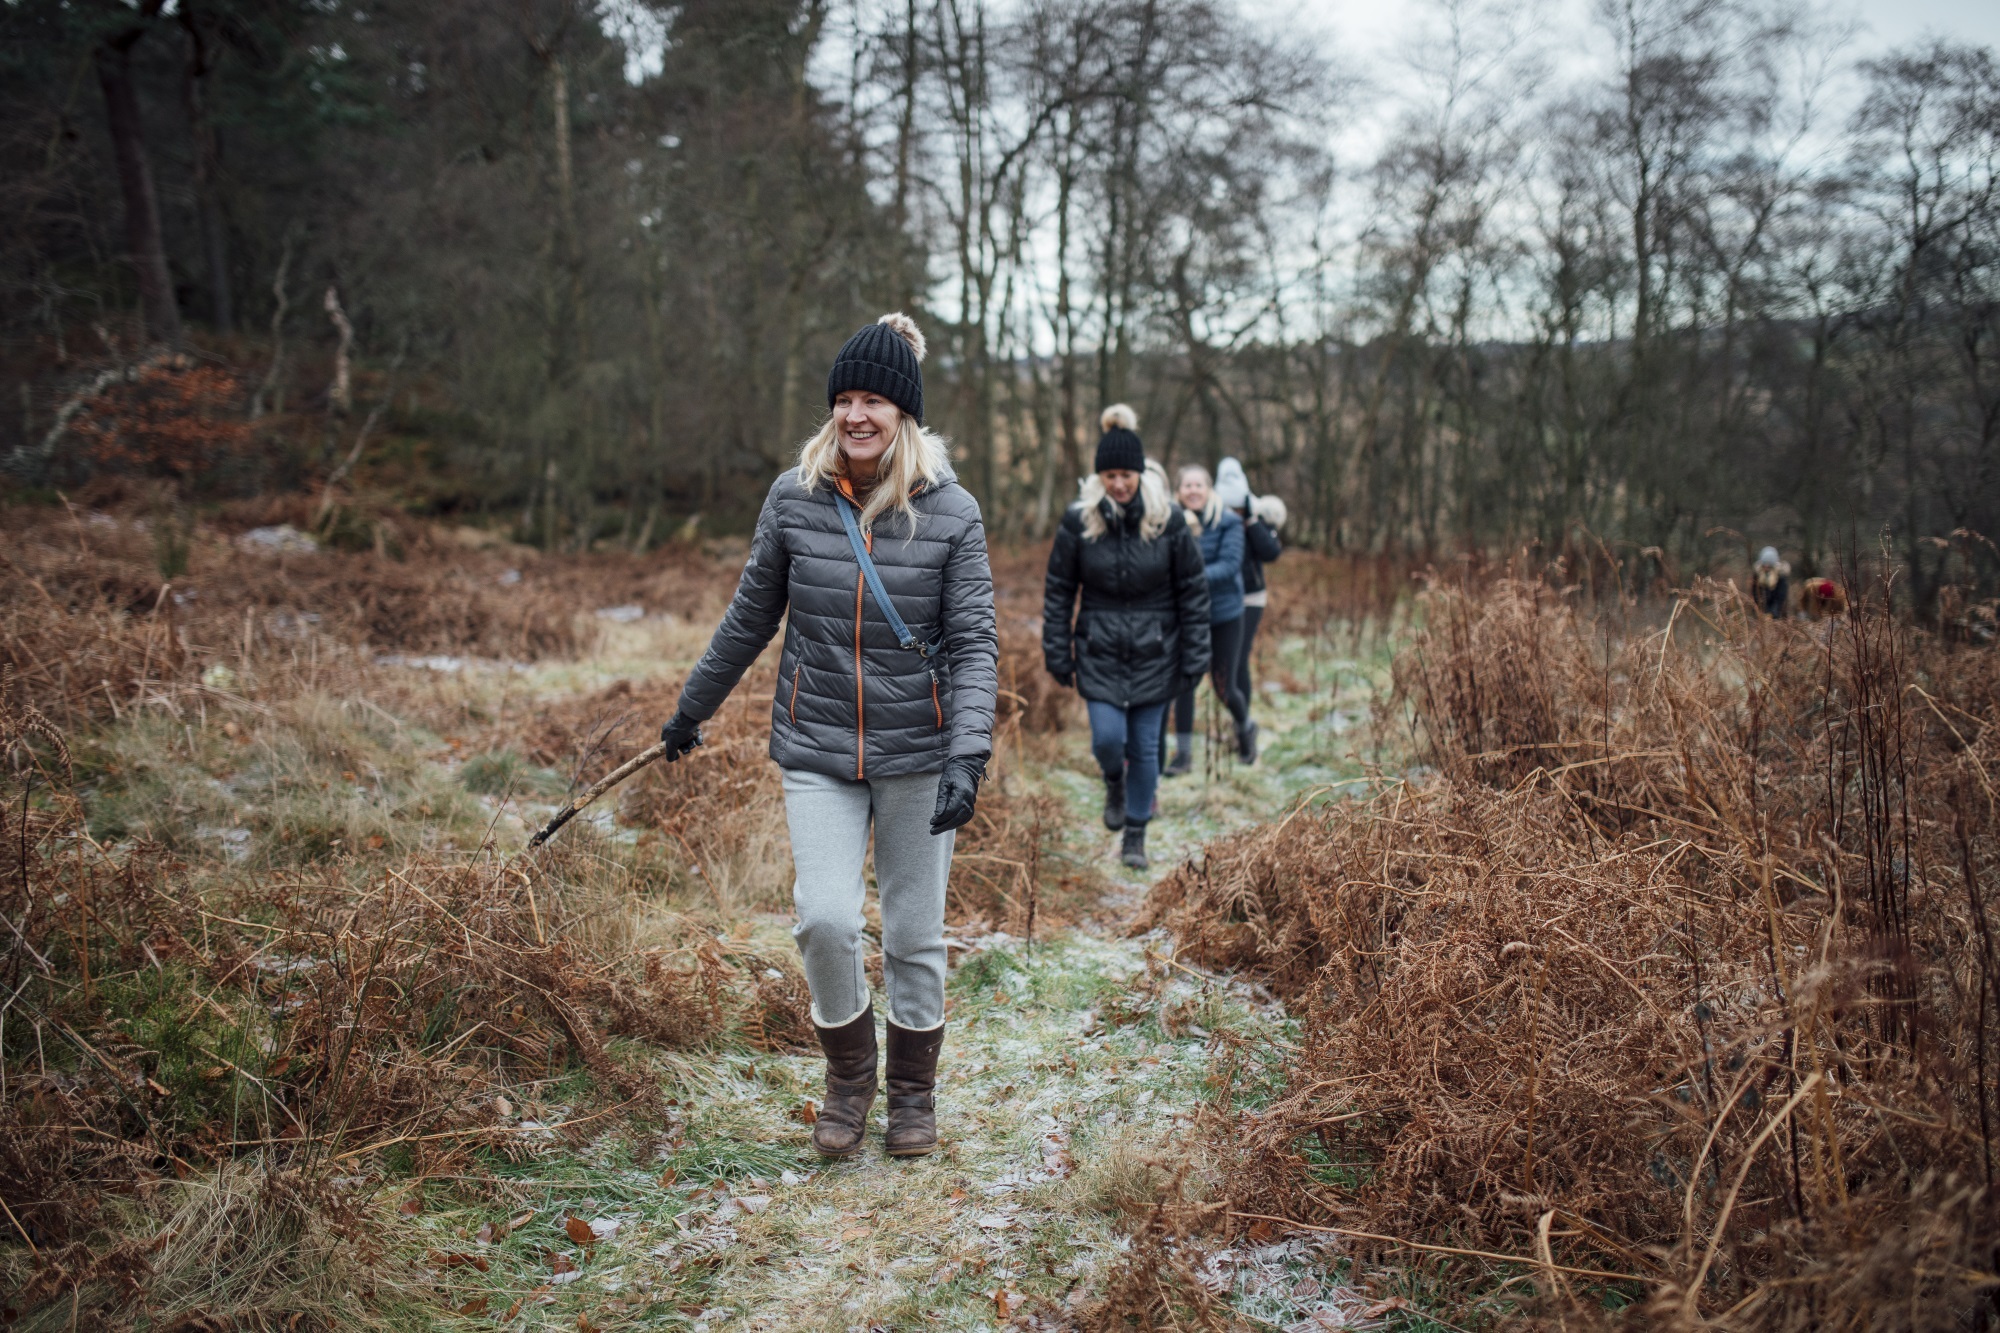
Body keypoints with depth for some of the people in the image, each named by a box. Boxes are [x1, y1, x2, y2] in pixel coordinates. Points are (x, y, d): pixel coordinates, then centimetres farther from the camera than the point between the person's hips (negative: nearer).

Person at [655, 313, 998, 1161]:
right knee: (825, 919, -11)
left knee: (915, 934, 8)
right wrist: (693, 708, 20)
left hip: (918, 750, -1)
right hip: (817, 749, 1)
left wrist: (969, 755, -20)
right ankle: (849, 1071, 18)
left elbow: (974, 642, -7)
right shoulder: (793, 498, -1)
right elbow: (751, 617, 11)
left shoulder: (951, 511, -7)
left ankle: (913, 1089, 33)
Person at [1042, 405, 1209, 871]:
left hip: (1154, 652, 0)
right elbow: (1057, 591, 1)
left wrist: (1194, 657, -3)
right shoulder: (1078, 521, -7)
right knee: (1107, 738, -9)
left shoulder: (1167, 519, -8)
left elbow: (1193, 591, -1)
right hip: (1099, 651, 0)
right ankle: (1114, 782, 29)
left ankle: (1136, 836, 23)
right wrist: (1058, 656, 0)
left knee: (1145, 746, 5)